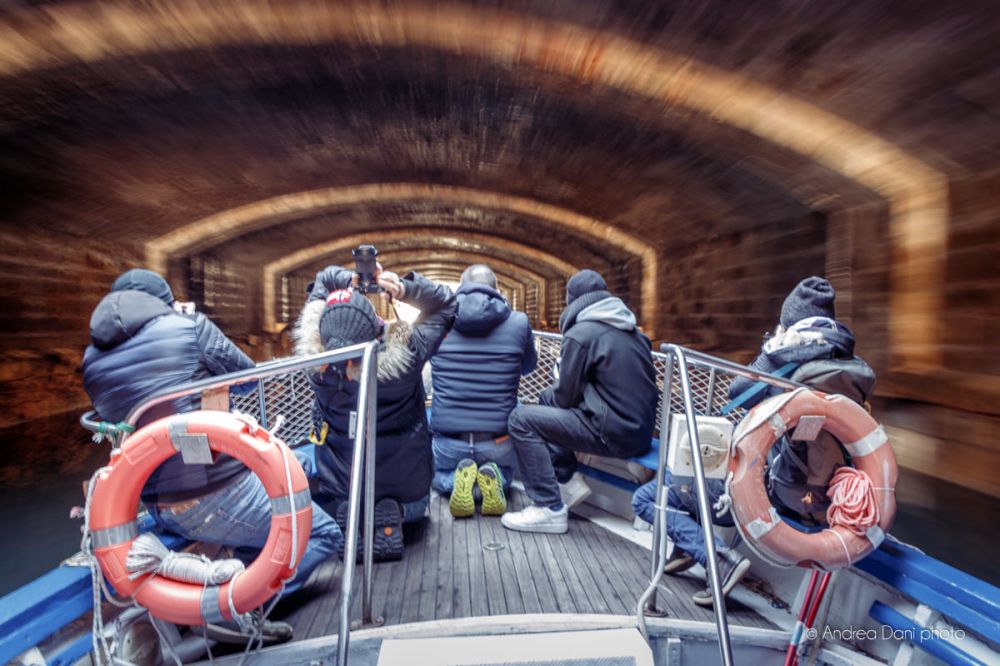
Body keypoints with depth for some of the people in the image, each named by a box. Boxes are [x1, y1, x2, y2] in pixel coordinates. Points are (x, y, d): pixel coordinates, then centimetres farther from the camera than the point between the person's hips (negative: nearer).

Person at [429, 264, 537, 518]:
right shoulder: (518, 322, -8)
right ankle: (492, 478, -1)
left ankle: (456, 481, -1)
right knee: (504, 477, 35)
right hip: (497, 441, 0)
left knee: (438, 476, 34)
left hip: (448, 439, 0)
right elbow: (529, 366, 11)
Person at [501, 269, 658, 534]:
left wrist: (554, 394, 14)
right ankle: (569, 479, 20)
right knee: (547, 397, 20)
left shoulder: (580, 334, -13)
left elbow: (566, 396, -9)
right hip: (641, 429, 9)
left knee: (521, 419, -7)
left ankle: (550, 509, -6)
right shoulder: (630, 330, 11)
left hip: (615, 434, -8)